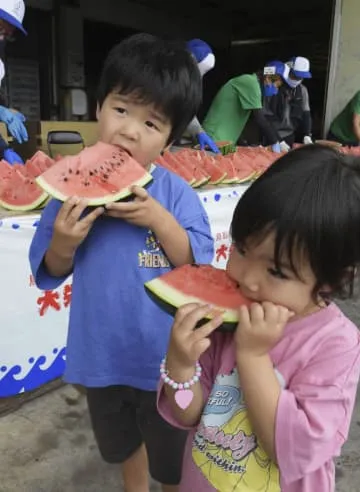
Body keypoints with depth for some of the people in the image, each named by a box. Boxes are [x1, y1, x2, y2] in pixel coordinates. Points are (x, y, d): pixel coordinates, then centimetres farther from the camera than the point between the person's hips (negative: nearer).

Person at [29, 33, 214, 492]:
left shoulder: (175, 193, -18)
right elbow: (49, 273, -5)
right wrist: (63, 243, -26)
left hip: (165, 357, -2)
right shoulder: (73, 188, -12)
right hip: (102, 354, 3)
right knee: (122, 443, 32)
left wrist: (160, 222, -30)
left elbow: (200, 264, -18)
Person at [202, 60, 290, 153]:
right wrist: (275, 143, -11)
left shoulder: (249, 83, 17)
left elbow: (257, 118, 19)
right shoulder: (251, 82, -12)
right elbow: (260, 119, -18)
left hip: (223, 141, 10)